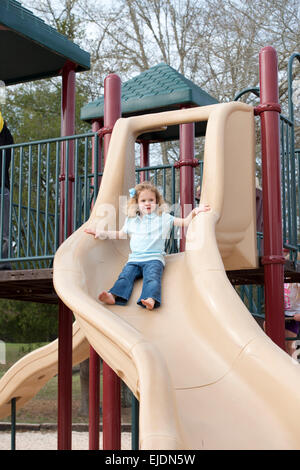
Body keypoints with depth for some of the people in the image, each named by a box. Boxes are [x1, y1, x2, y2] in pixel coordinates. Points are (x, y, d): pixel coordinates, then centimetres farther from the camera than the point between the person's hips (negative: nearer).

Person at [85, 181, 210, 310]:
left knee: (152, 277, -31)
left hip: (154, 258, -3)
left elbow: (184, 223, 12)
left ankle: (151, 299, -56)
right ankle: (113, 296, -44)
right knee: (125, 275, -23)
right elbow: (120, 234, 34)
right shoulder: (131, 220, 22)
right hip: (135, 258, 3)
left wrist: (194, 212, -5)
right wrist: (101, 233, 29)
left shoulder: (163, 217, 13)